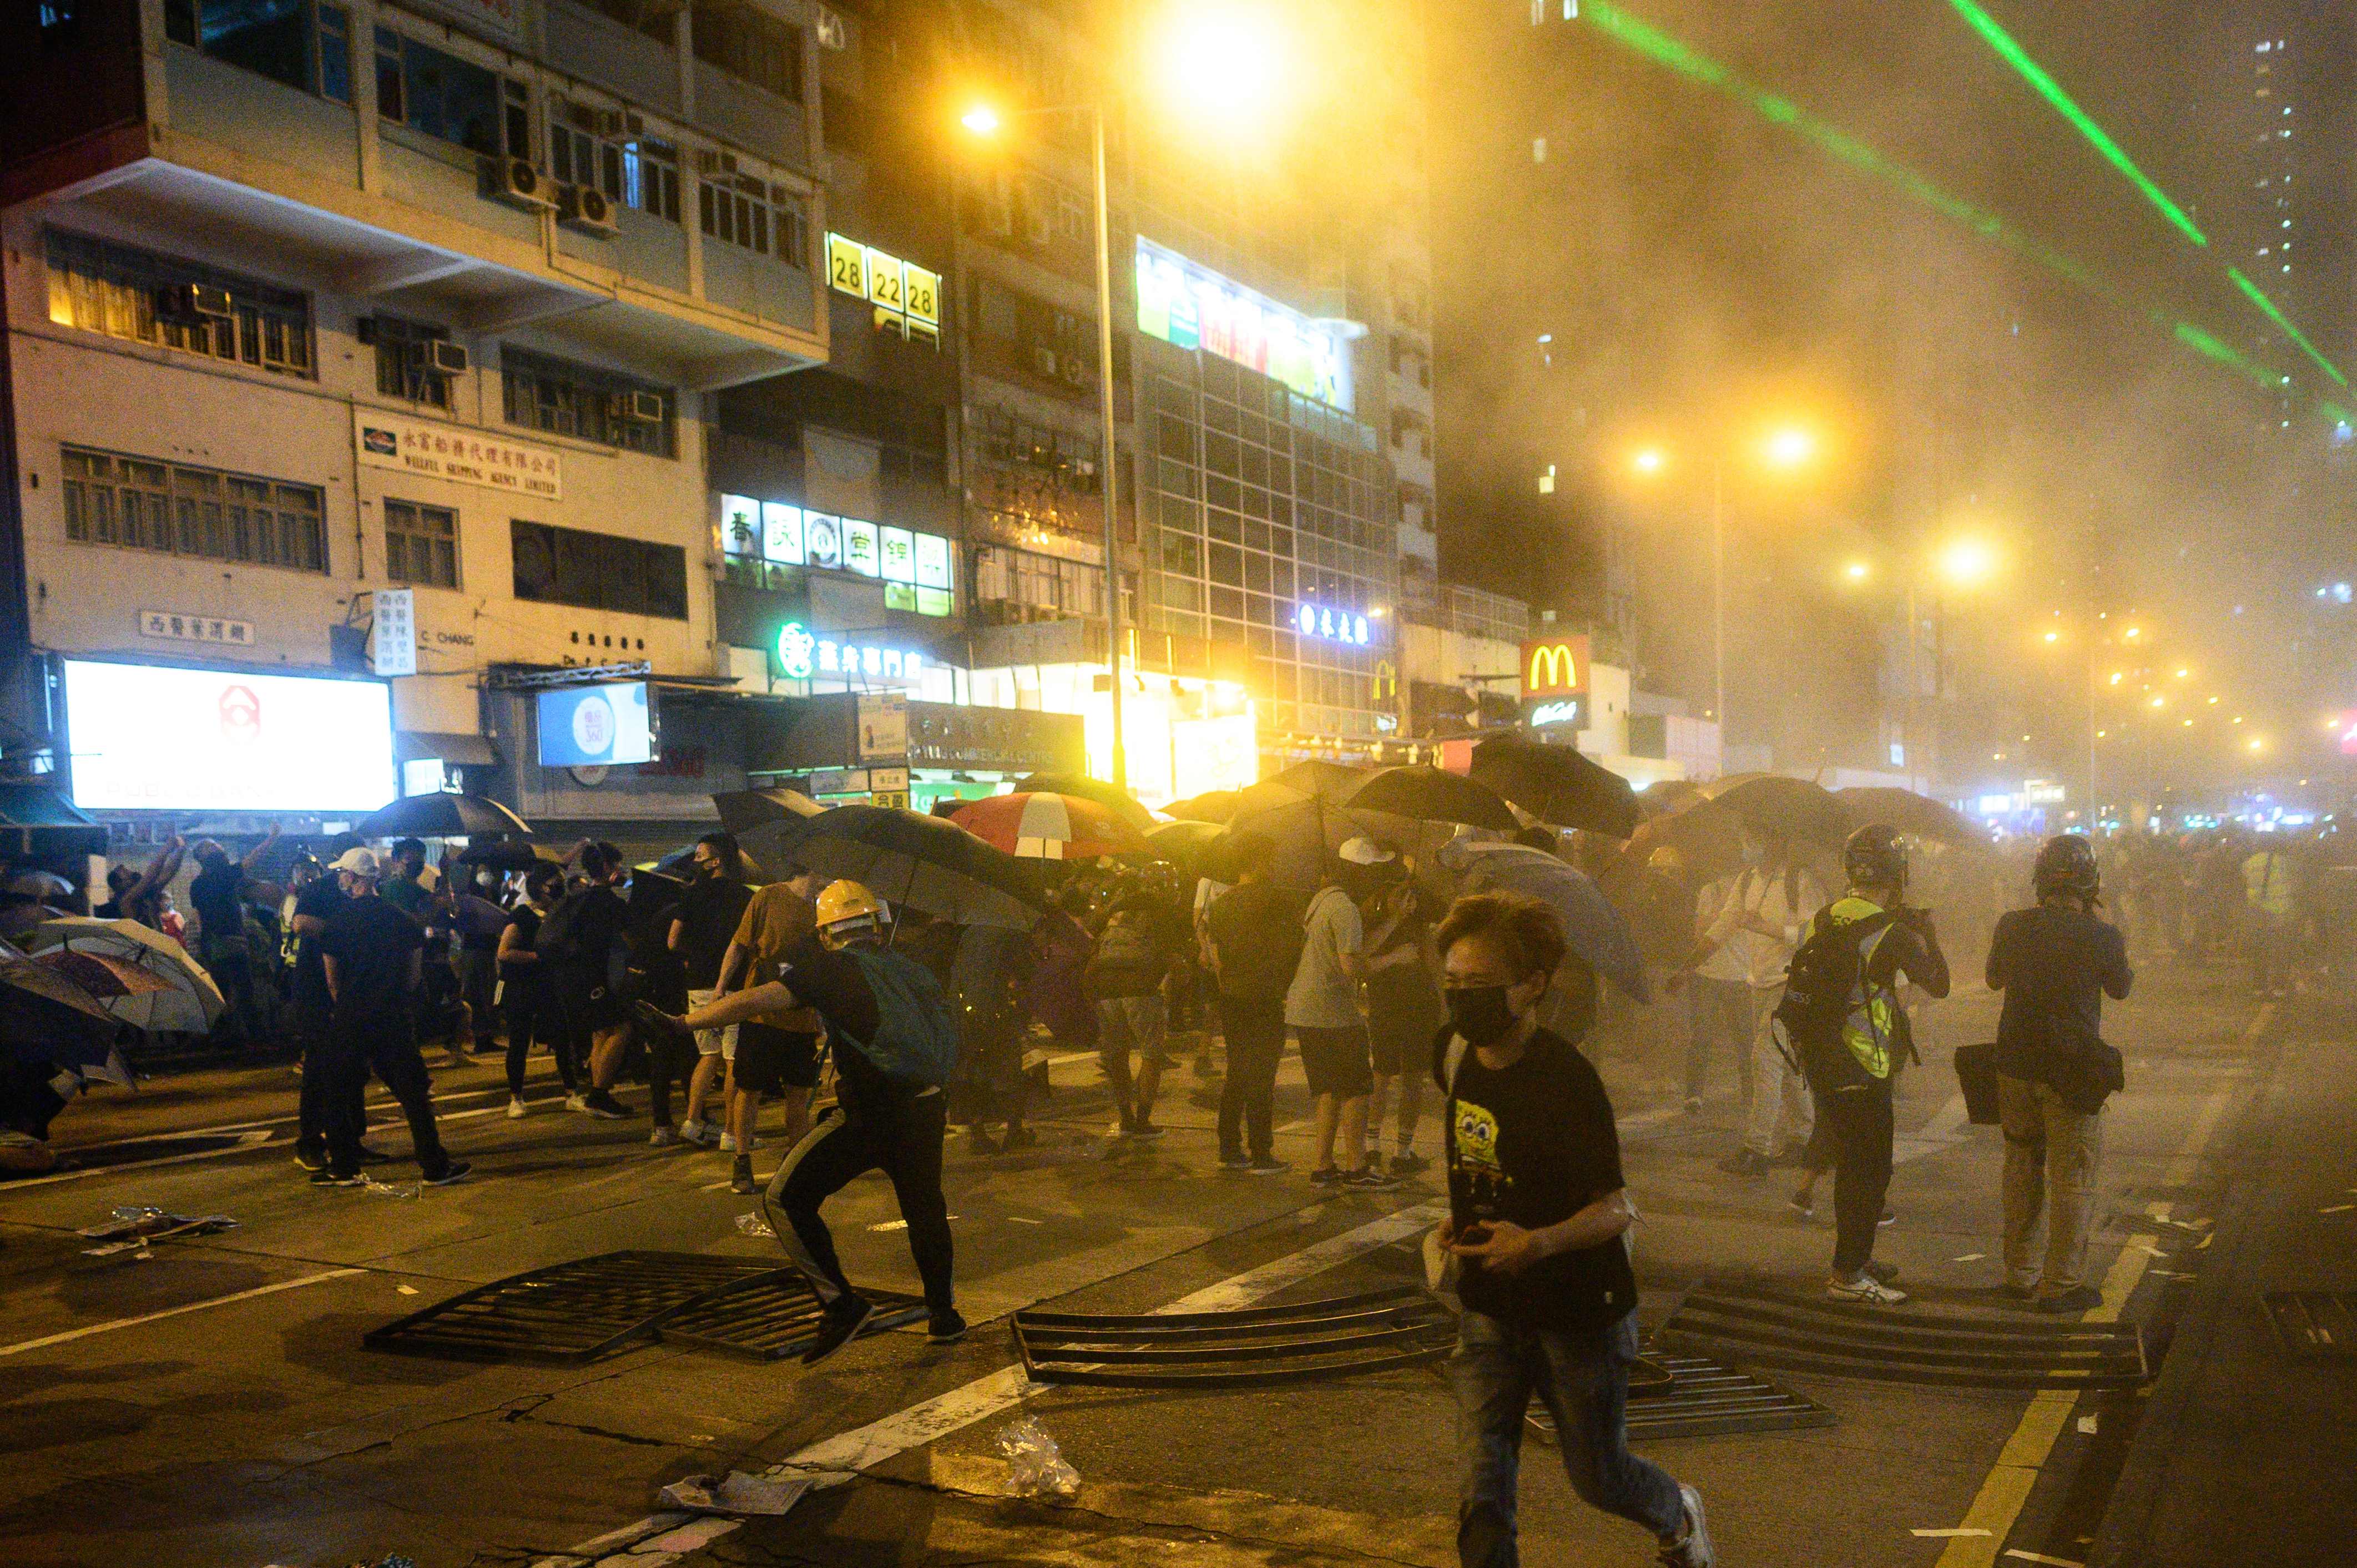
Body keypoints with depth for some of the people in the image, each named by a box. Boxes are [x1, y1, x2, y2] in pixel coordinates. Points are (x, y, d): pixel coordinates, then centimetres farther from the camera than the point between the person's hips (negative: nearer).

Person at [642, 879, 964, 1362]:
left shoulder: (831, 968, 0)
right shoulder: (913, 969, 16)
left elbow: (759, 999, -11)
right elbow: (947, 1033, 25)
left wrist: (681, 1022, -7)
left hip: (869, 1115, -6)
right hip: (927, 1109, 6)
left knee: (786, 1199, 2)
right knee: (924, 1207, 24)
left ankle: (841, 1303, -3)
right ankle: (943, 1316, 35)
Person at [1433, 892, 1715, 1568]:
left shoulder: (1566, 1078, -24)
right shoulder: (1456, 1051, -4)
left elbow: (1616, 1209, -21)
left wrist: (1539, 1243, -38)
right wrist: (1463, 1216, 5)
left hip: (1578, 1310, -5)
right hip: (1490, 1306, 5)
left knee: (1598, 1478, 16)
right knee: (1480, 1492, -2)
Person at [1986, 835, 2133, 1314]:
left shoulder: (2012, 926, -5)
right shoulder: (2103, 936, -14)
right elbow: (2121, 989, 7)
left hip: (2015, 1065, 4)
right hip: (2071, 1072, -4)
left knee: (2022, 1169, 17)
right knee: (2072, 1180, 6)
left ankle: (2020, 1274, 25)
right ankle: (2061, 1285, 9)